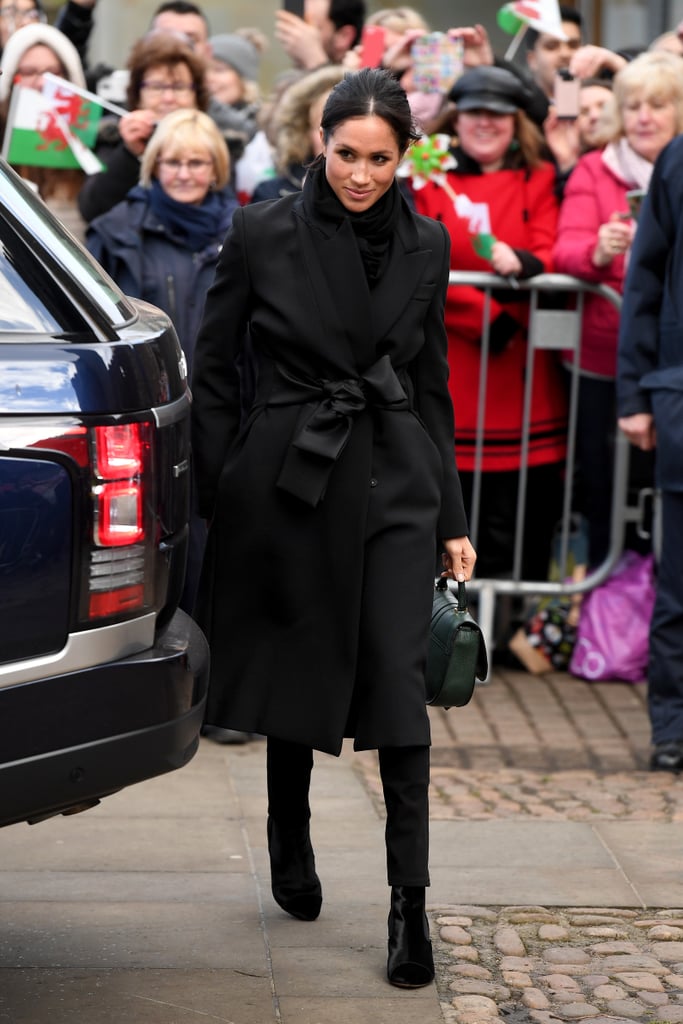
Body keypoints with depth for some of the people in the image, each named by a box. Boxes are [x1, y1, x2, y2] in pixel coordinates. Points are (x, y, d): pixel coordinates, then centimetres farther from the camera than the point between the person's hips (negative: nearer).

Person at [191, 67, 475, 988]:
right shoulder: (264, 235, -4)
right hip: (289, 479, -1)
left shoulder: (425, 245, 4)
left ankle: (410, 903, -6)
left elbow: (432, 385, 12)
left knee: (398, 684, -8)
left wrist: (453, 518, 11)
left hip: (394, 482, 1)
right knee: (295, 672, 11)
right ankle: (290, 846, 35)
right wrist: (216, 494, -2)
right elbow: (213, 372, 2)